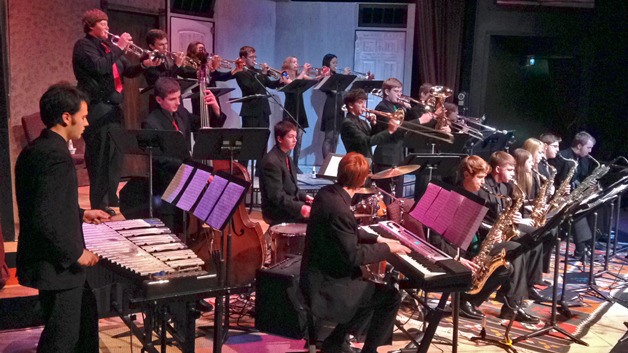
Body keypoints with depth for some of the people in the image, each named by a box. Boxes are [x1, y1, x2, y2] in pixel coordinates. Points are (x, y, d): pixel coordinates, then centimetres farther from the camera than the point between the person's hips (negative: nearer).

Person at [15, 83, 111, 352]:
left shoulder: (34, 150, 6)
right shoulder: (56, 156, -24)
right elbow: (46, 219, -30)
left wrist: (81, 215, 17)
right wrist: (76, 253, -21)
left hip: (46, 259, 10)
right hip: (56, 266, -10)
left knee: (86, 313, 26)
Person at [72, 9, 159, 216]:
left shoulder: (108, 47, 20)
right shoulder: (84, 46, -6)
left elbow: (128, 71, 19)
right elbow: (99, 68, -23)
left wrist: (145, 64, 1)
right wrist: (119, 47, -18)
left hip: (114, 107, 9)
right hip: (97, 109, -9)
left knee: (115, 155, 13)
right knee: (100, 158, -8)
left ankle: (110, 199, 24)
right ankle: (99, 205, -3)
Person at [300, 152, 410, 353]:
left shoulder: (327, 193, 1)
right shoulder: (339, 209, -28)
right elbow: (354, 255, -23)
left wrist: (377, 239, 10)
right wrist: (387, 248, -12)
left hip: (321, 274, 10)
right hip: (327, 284, -9)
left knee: (376, 292, 23)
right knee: (391, 297, -2)